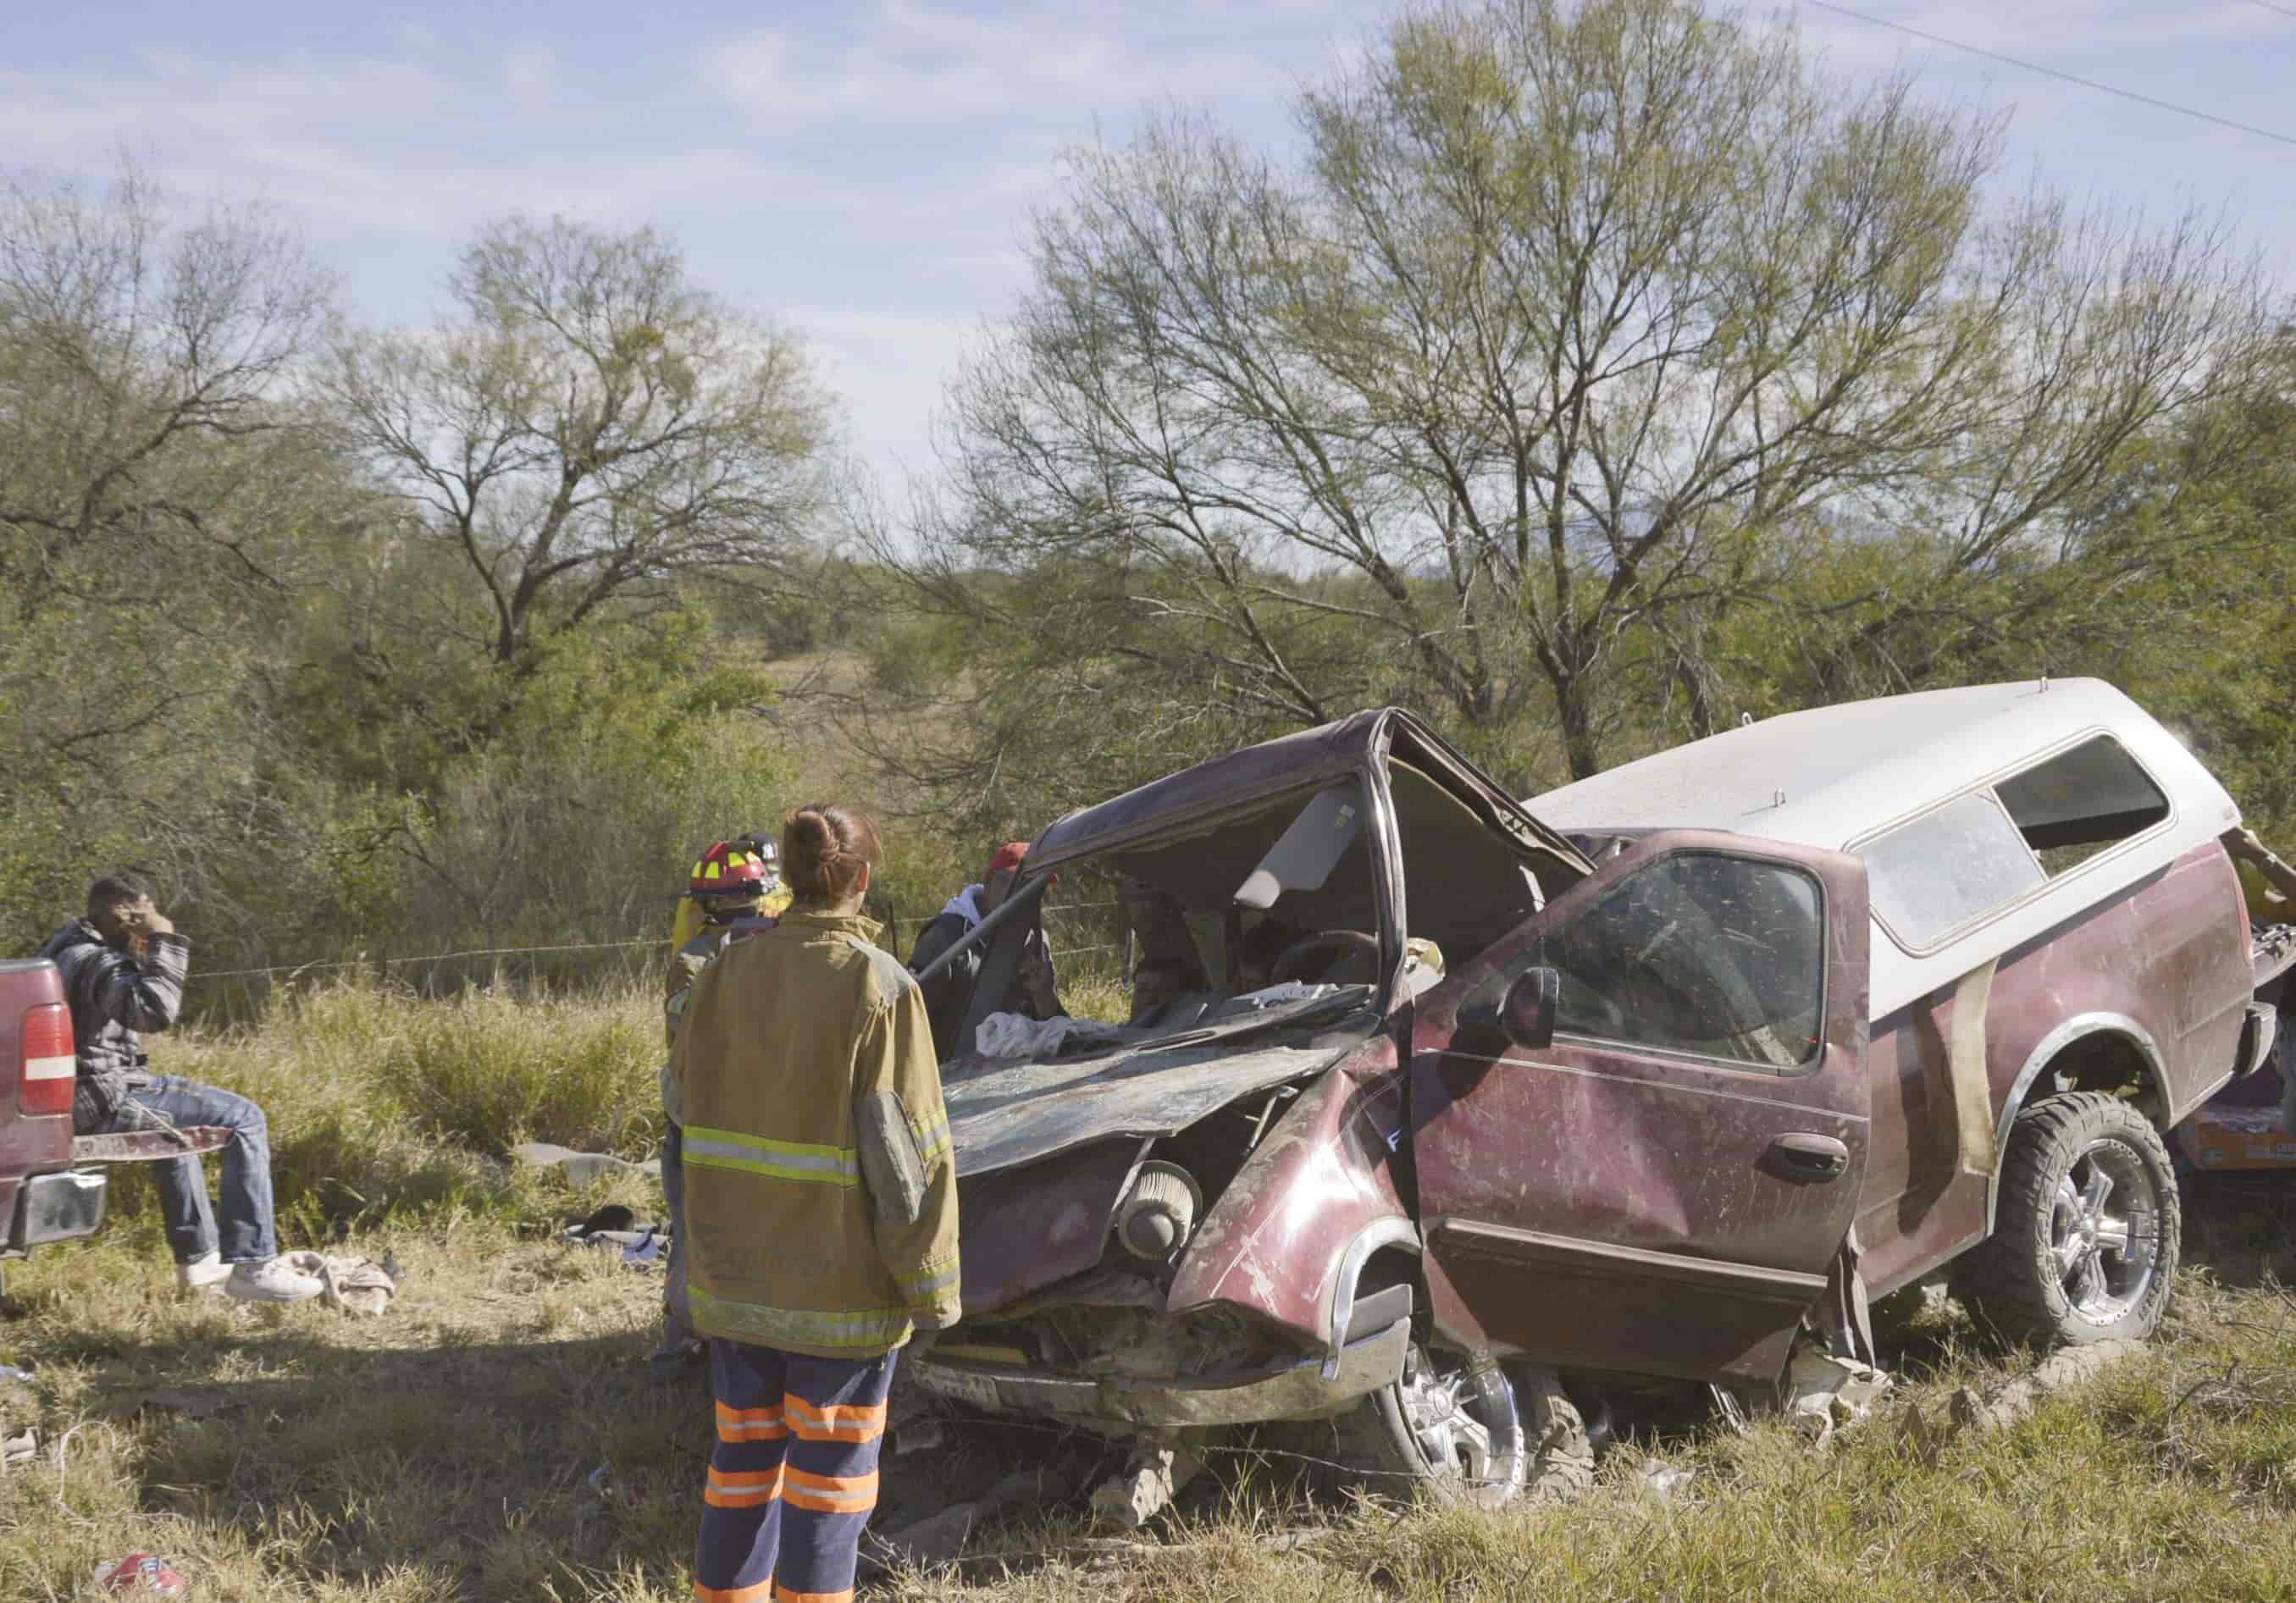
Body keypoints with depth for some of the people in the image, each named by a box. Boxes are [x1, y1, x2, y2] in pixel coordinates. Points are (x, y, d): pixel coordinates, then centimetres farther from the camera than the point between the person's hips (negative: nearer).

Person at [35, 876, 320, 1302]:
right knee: (245, 1119, -10)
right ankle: (252, 1266, -12)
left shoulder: (65, 948, 16)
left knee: (177, 1118, 36)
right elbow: (156, 1010, -33)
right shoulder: (95, 961, -17)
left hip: (71, 1096, 11)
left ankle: (197, 1258, 36)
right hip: (102, 1097, -11)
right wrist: (164, 942, -24)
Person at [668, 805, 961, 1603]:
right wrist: (930, 1287, -8)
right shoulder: (879, 985, -15)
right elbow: (907, 1151, -15)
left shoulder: (725, 973, 0)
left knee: (742, 1462, 17)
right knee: (828, 1478, 6)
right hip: (841, 1284, -5)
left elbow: (684, 1096, 9)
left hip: (732, 1276, 5)